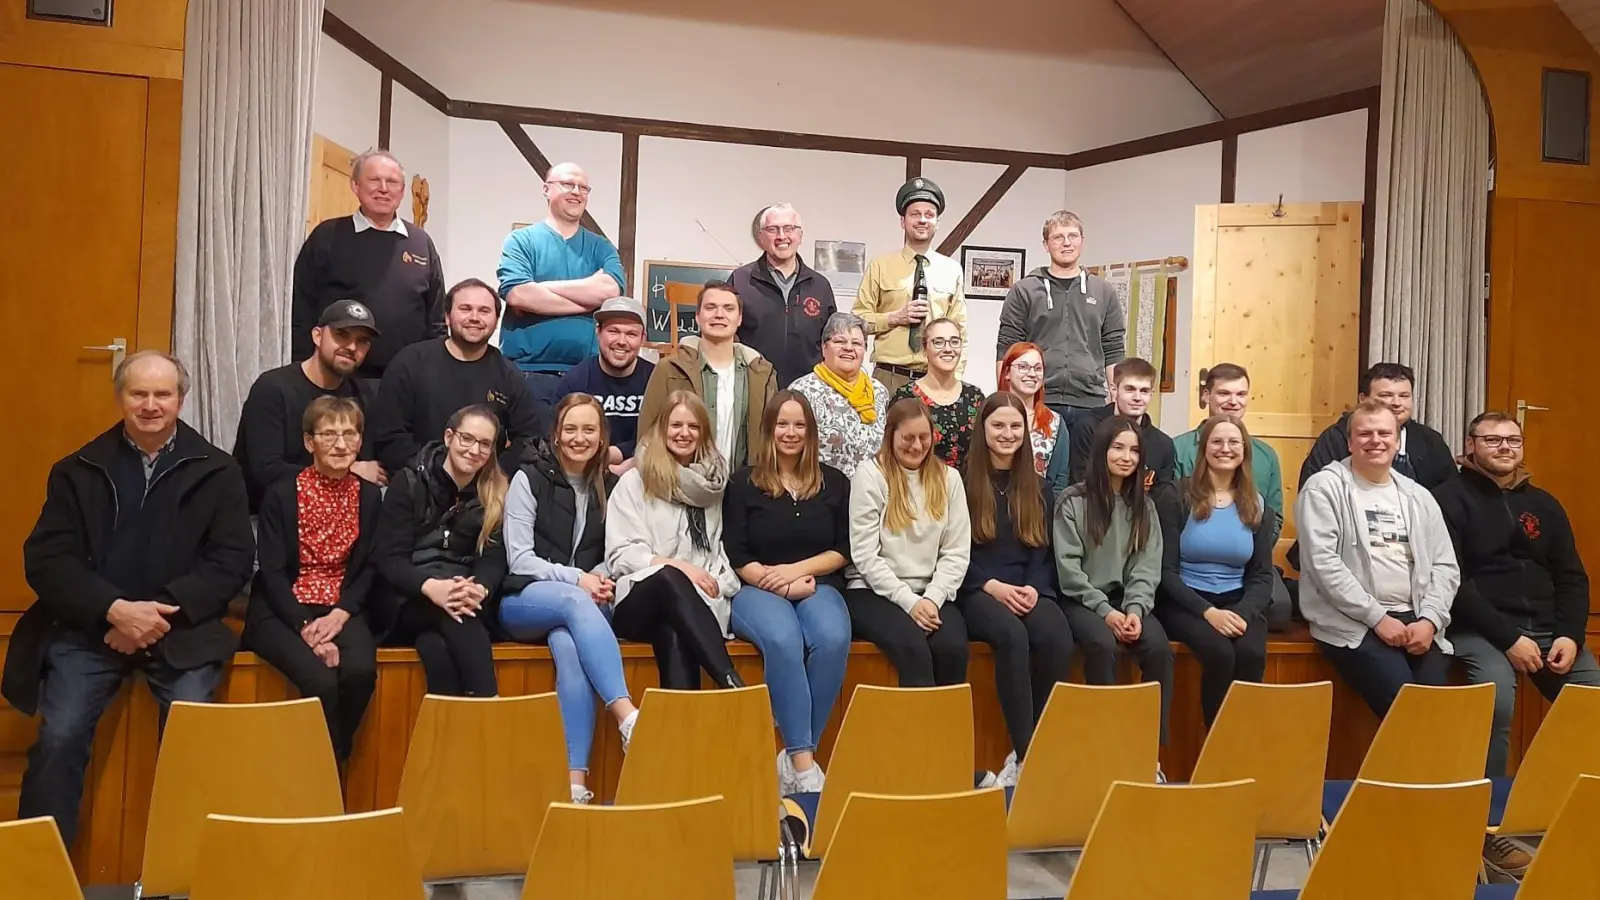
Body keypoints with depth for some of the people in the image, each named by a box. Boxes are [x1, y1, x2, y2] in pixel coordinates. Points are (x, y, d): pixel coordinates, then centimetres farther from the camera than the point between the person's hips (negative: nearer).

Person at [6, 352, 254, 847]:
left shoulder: (218, 472, 6)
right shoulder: (77, 470, 9)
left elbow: (232, 560, -1)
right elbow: (46, 559, 1)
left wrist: (161, 613, -14)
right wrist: (115, 610, -16)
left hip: (180, 628, -1)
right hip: (88, 627, 1)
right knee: (58, 739, -18)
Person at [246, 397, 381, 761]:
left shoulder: (370, 494, 6)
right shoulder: (281, 493, -5)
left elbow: (369, 567, 5)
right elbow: (272, 572, -8)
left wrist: (339, 615, -13)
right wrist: (305, 628, -19)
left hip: (341, 609, 3)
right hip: (282, 610, -3)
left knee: (361, 671, -28)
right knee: (320, 680, -30)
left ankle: (335, 756, -2)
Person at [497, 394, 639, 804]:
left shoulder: (608, 486, 10)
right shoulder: (530, 478, -2)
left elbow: (610, 556, 15)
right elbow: (519, 558, -7)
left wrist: (602, 579, -8)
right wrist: (576, 579, -18)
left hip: (579, 602, 2)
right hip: (524, 601, -2)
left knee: (570, 650, -34)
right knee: (575, 602, -38)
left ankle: (576, 780, -39)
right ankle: (628, 716, -49)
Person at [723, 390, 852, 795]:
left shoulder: (834, 482, 13)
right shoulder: (743, 482, 7)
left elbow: (845, 549, 8)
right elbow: (735, 555, 1)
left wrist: (798, 569, -9)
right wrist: (779, 584, -13)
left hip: (819, 586, 2)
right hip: (756, 588, -2)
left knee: (833, 639, -33)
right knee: (783, 640, -36)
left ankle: (795, 757, -24)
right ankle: (803, 760, -32)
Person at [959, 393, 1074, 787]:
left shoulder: (1039, 488, 18)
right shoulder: (963, 482, 5)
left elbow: (1044, 549, 13)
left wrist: (1033, 587, -7)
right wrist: (993, 586, -15)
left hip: (1028, 589, 3)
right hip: (977, 590, -3)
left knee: (1058, 639, -31)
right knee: (1012, 635, -36)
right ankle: (1025, 751, -29)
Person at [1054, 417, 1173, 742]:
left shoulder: (1144, 505, 11)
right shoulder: (1072, 502, -1)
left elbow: (1147, 567, 3)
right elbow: (1068, 568, -8)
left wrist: (1135, 609, -14)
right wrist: (1104, 610, -16)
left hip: (1127, 599, 3)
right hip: (1083, 600, -3)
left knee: (1159, 648, -25)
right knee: (1102, 645, -34)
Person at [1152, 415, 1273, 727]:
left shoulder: (1256, 505, 10)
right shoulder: (1175, 497, -2)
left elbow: (1262, 575, 9)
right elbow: (1166, 571, -6)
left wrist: (1244, 613, -11)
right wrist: (1208, 611, -19)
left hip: (1238, 603, 3)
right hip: (1185, 602, -3)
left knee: (1251, 653, -29)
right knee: (1220, 652, -31)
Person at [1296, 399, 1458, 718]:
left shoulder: (1418, 496, 17)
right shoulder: (1325, 488, 0)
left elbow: (1445, 567, 13)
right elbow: (1323, 562, -10)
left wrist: (1429, 620, -5)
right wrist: (1378, 618, -13)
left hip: (1415, 621, 5)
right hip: (1353, 623, -5)